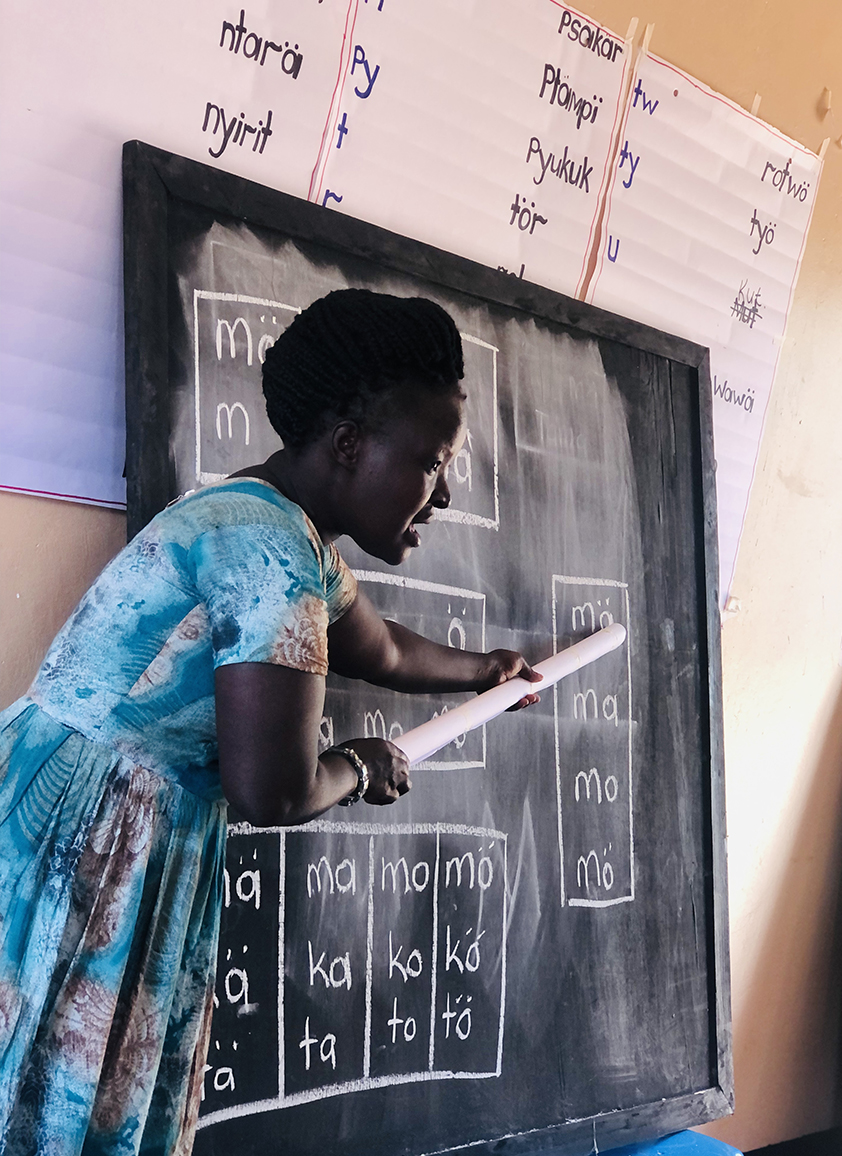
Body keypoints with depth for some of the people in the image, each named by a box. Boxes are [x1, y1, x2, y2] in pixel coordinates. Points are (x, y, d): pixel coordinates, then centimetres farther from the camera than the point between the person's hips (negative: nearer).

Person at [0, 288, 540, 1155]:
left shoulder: (293, 536, 12)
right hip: (81, 845, -10)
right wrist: (359, 769, -2)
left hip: (129, 835, 10)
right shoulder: (274, 547, -20)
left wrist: (484, 671, 48)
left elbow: (385, 653, 32)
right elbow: (271, 793, -23)